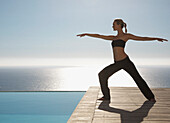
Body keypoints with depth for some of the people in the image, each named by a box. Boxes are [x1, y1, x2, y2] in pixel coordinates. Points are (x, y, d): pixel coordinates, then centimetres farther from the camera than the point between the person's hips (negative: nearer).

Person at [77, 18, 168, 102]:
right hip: (117, 63, 6)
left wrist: (156, 38, -6)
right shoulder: (113, 38, 20)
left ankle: (151, 97, 14)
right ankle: (106, 96, 5)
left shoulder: (126, 36, 3)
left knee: (137, 78, 0)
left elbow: (142, 38, 1)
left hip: (125, 61, -6)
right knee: (102, 75, -3)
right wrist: (86, 34, 25)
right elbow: (99, 36, 24)